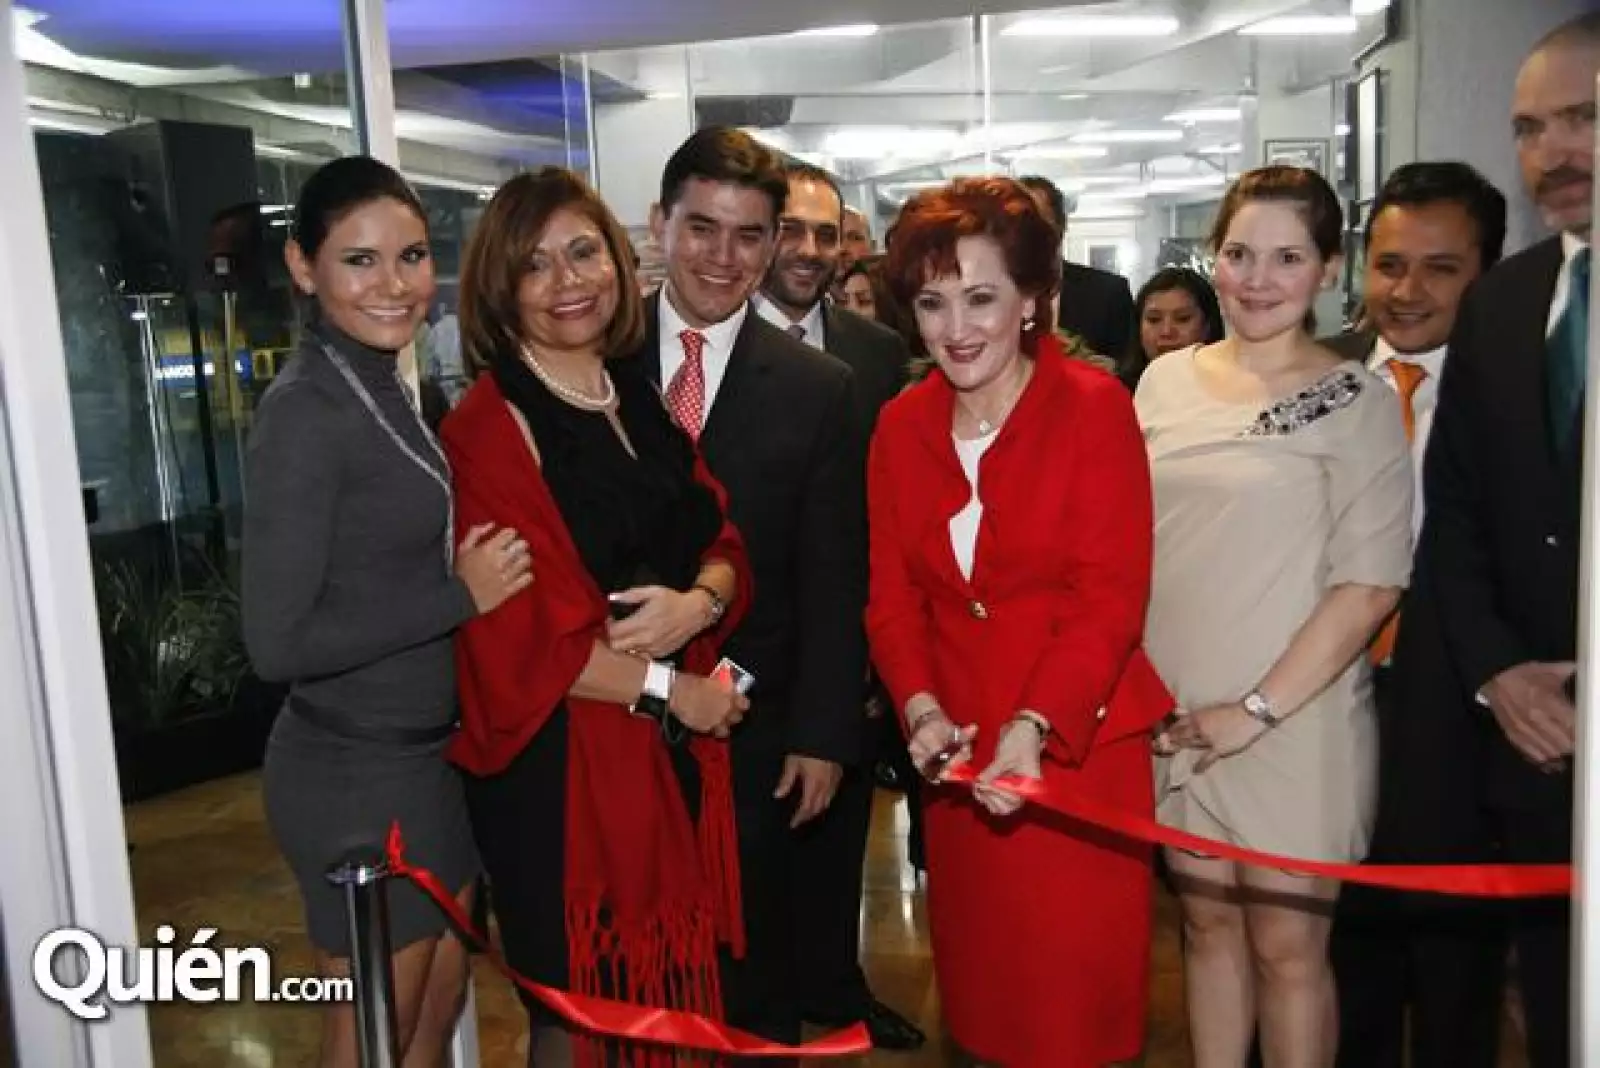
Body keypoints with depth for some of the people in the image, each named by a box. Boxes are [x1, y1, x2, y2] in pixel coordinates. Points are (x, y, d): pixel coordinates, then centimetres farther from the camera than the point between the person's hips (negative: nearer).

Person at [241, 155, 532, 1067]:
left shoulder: (387, 388, 6)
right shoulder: (306, 412, -20)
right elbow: (279, 642, -23)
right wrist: (462, 595, -19)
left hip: (428, 759, 8)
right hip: (355, 779, -8)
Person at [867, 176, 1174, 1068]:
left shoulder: (1094, 406, -9)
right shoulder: (902, 425, 5)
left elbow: (1112, 594, -14)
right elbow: (894, 592, 3)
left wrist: (1033, 726, -26)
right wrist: (921, 707, -13)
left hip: (1078, 744, -4)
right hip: (960, 754, 4)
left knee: (1078, 985, 6)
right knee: (981, 975, 16)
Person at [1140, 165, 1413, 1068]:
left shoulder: (1357, 401, -7)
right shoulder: (1165, 379, 5)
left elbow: (1371, 584, -11)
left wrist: (1258, 709, -14)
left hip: (1294, 720, -4)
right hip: (1173, 714, 4)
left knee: (1287, 944, 7)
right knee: (1208, 921, 16)